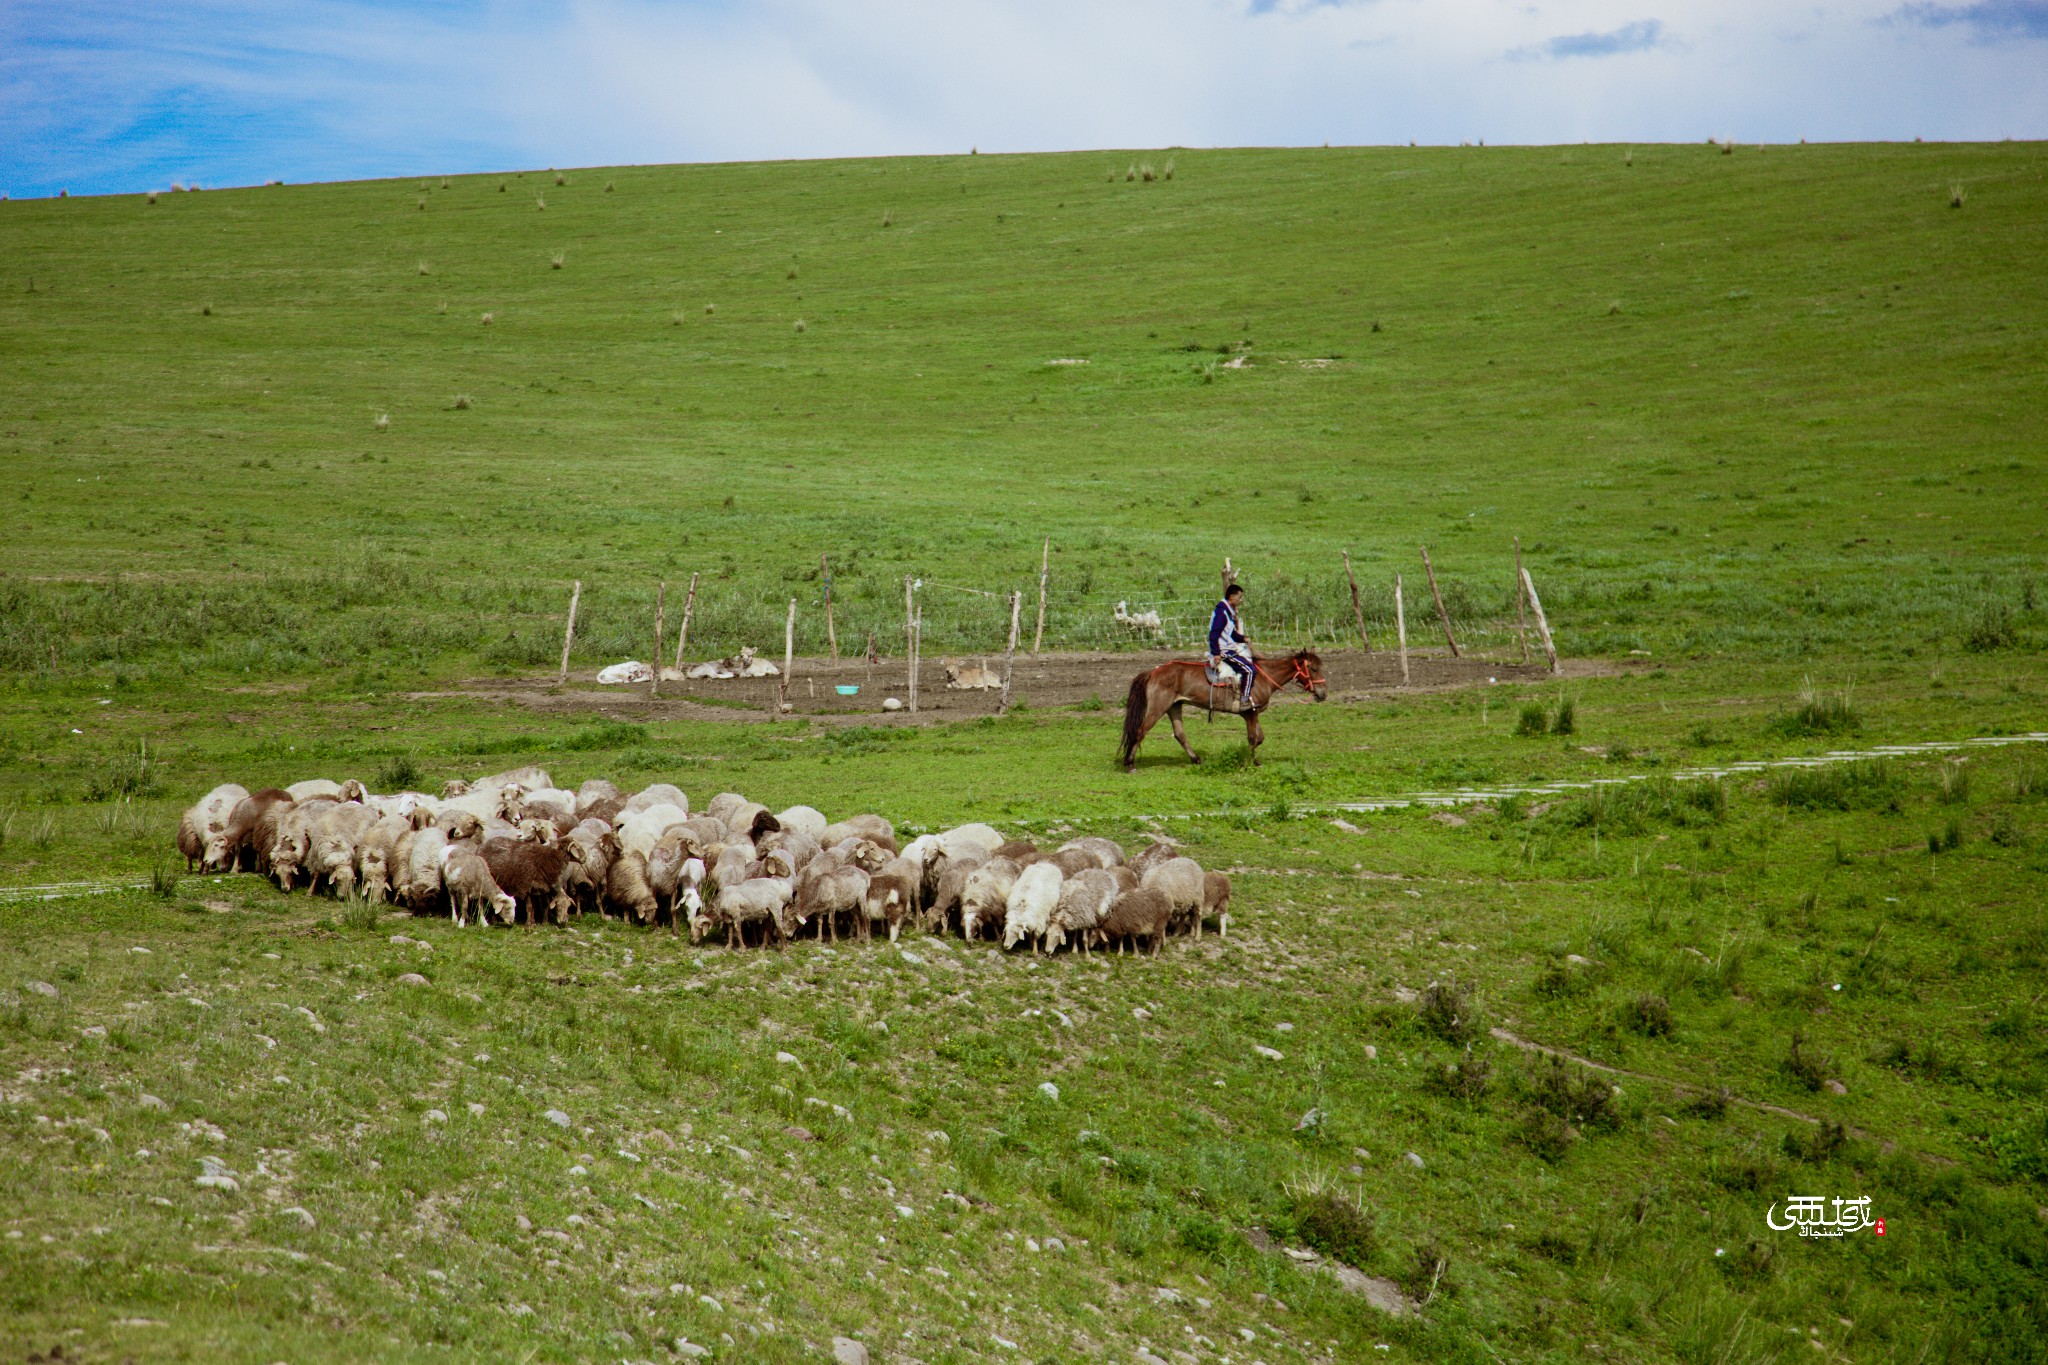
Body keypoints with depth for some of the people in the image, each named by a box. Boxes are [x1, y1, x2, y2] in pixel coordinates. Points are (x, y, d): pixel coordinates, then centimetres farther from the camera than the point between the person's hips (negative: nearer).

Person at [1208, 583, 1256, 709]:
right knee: (1250, 670, -18)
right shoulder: (1222, 612, -17)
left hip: (1230, 649, 11)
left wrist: (1243, 638, 9)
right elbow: (1214, 634, -22)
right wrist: (1216, 654, -25)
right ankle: (1244, 700, -15)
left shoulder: (1230, 612, 15)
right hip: (1223, 652, -11)